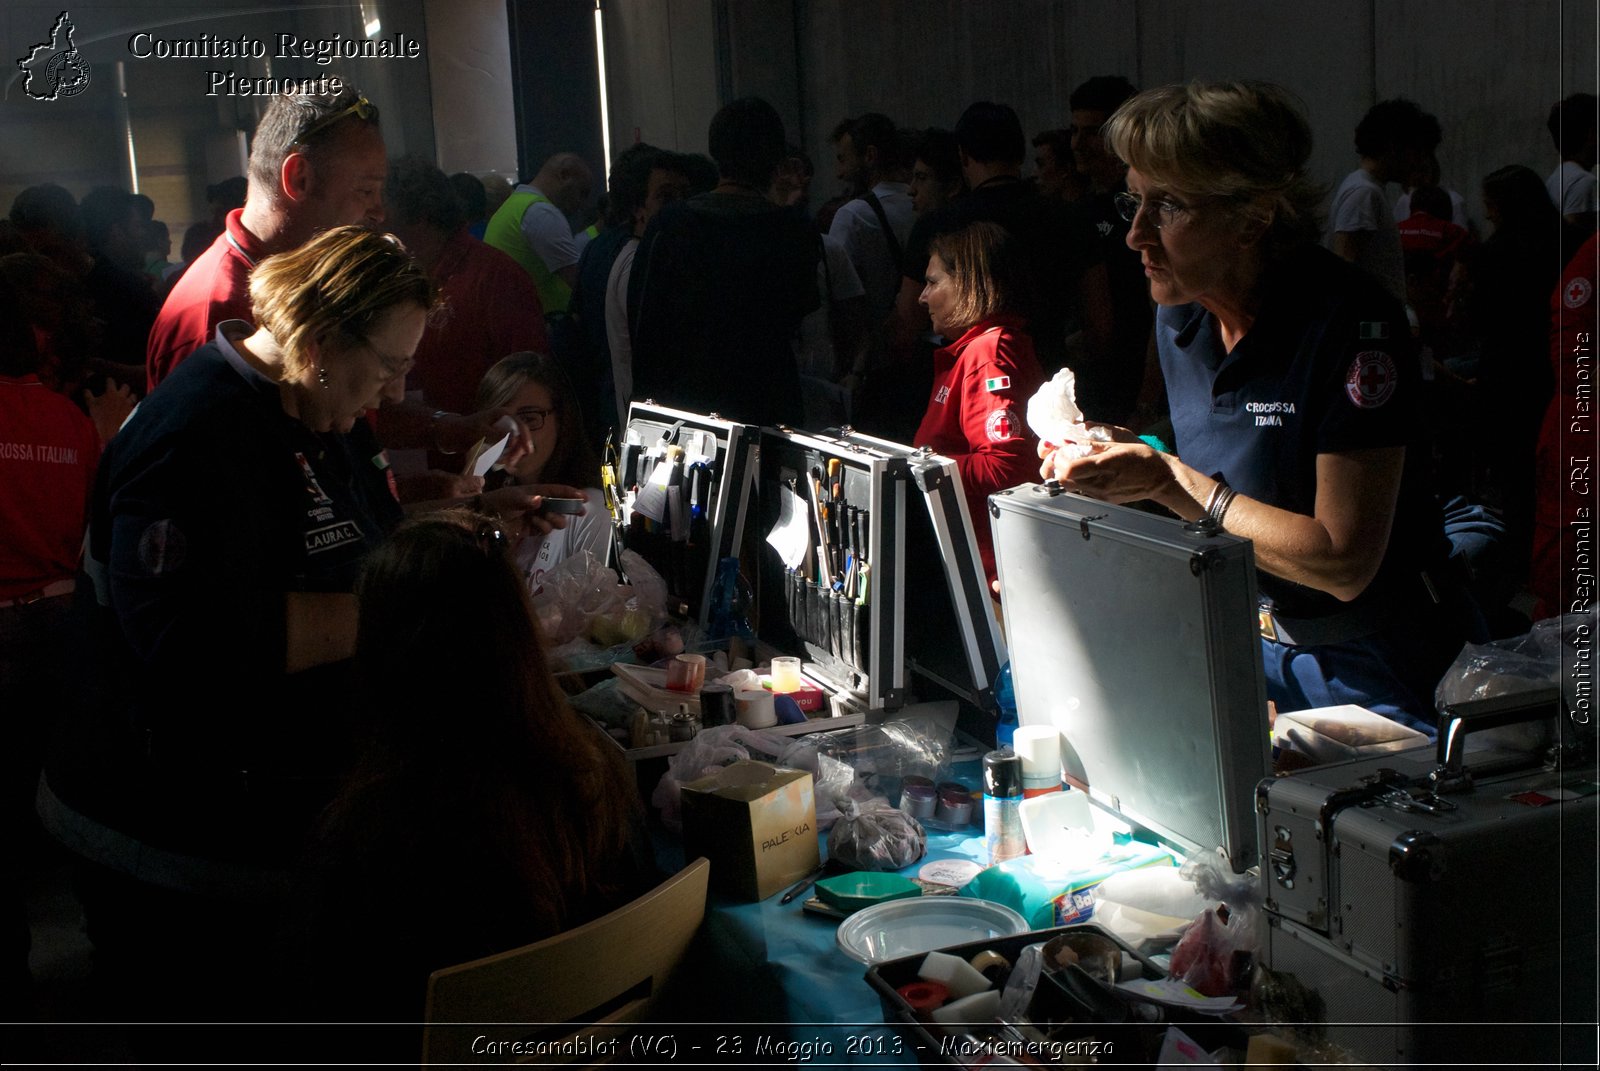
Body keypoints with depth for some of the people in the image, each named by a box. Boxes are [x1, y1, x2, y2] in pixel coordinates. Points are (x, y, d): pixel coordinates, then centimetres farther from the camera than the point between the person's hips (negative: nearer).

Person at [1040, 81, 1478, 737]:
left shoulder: (1350, 321, -21)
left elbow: (1344, 563, -24)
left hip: (1371, 672, -6)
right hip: (1244, 646, 6)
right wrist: (1116, 455, -6)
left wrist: (1168, 479, -25)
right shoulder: (1179, 317, 2)